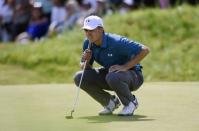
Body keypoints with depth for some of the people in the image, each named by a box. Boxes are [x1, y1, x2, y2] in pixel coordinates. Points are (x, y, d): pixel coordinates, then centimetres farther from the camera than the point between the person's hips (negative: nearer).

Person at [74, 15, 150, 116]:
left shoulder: (116, 42, -27)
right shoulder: (88, 44, -8)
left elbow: (144, 50, -30)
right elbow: (85, 68, 3)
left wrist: (125, 66, -33)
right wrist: (86, 61, -22)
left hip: (132, 75, -7)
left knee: (113, 77, -40)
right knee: (79, 77, -10)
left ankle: (131, 102, -9)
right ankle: (110, 101, 7)